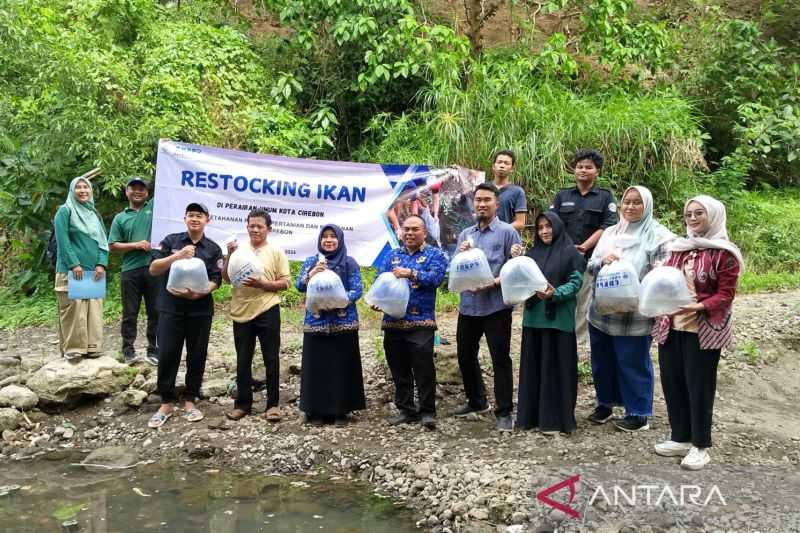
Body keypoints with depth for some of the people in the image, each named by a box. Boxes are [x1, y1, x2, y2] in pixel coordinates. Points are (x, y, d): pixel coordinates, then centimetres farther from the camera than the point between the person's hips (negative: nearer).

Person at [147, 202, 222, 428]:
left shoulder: (213, 249, 5)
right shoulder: (171, 240, 4)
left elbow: (215, 280, -1)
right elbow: (153, 269, -3)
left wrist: (199, 293, -21)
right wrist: (176, 256, -19)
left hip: (200, 310, 1)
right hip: (171, 308, -1)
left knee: (196, 356, 6)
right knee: (167, 356, 0)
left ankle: (190, 401, 20)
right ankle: (166, 403, 13)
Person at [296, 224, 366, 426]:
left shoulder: (349, 263, 3)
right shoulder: (310, 262, 10)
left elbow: (357, 290, -3)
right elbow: (299, 286, 0)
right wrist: (311, 275, -20)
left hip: (343, 323, -1)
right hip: (316, 323, 2)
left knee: (342, 367, 1)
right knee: (316, 367, 1)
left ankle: (340, 411, 12)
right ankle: (317, 411, 13)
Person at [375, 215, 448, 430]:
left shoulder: (435, 254, 5)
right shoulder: (392, 255, 17)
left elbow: (436, 277, -12)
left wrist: (411, 273, -21)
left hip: (421, 321, -5)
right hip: (393, 320, 5)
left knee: (424, 369, -4)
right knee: (399, 369, 11)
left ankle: (427, 412, 7)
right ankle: (406, 410, 22)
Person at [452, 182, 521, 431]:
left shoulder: (507, 232, -4)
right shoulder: (465, 234, 13)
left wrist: (494, 283, -21)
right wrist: (461, 254, -5)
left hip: (496, 306, -6)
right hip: (468, 305, 6)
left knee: (500, 359, 0)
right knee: (465, 355, 15)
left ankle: (504, 412, 10)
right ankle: (476, 401, 34)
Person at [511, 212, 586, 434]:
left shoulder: (570, 253, -3)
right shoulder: (533, 253, 13)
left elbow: (575, 282, -8)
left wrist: (556, 294, -23)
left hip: (558, 318, -5)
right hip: (534, 317, 5)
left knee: (556, 367, -1)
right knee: (532, 365, 9)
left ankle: (555, 418, 7)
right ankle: (531, 414, 19)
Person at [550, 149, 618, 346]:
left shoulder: (605, 197, 9)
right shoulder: (562, 196, 15)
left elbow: (609, 226, -4)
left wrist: (584, 246, -15)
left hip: (592, 260, -2)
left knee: (587, 304, -1)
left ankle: (581, 341, 5)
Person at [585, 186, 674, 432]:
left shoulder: (658, 236, -7)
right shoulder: (610, 232, 12)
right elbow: (590, 266, 10)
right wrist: (603, 259, -13)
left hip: (635, 315, -6)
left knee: (633, 363, 4)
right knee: (602, 360, 15)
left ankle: (639, 413, 17)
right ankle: (605, 403, 33)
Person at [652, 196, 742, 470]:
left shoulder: (724, 253, -8)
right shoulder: (678, 248, 12)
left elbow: (726, 295, -11)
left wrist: (698, 307, -25)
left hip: (704, 330, -6)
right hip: (671, 326, 6)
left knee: (699, 386, 2)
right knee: (672, 382, 10)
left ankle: (700, 446, 15)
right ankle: (681, 438, 25)